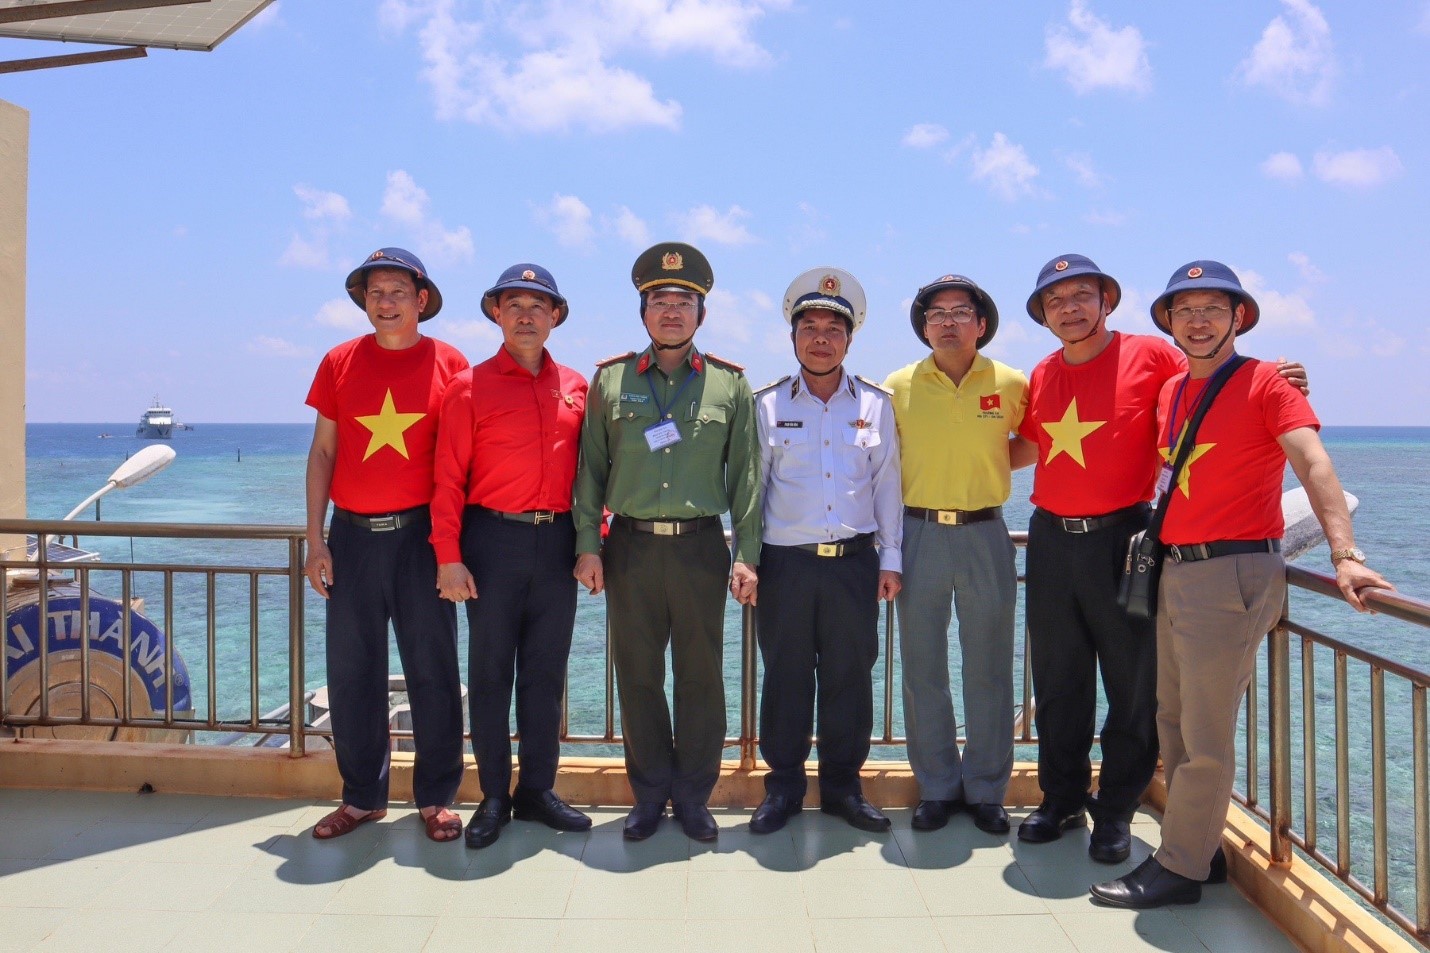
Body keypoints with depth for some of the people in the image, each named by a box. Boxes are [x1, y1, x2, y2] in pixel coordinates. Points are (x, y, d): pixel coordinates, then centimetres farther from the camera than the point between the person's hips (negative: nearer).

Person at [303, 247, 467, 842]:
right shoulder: (340, 363, 6)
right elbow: (322, 452, 8)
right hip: (353, 533, 2)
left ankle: (436, 797, 17)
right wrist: (315, 540, 3)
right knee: (351, 671, 7)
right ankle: (361, 797, 22)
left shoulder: (449, 364, 1)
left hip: (421, 532, -2)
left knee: (432, 669, 4)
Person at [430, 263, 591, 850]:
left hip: (557, 544, 3)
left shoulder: (576, 388, 8)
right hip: (494, 542, -3)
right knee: (490, 673, 6)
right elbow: (448, 479, -4)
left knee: (546, 672, 11)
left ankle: (538, 790, 25)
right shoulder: (470, 387, -1)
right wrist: (448, 557, -10)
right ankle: (494, 798, 19)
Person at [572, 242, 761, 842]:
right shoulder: (610, 380, 7)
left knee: (701, 676, 6)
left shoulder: (730, 384, 6)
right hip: (630, 548, 1)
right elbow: (590, 467, 7)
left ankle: (693, 797, 23)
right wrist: (588, 545, -1)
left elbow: (746, 475, 4)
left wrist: (747, 555, -2)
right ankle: (649, 795, 25)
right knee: (637, 676, 8)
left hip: (701, 548, 0)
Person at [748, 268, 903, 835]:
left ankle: (843, 785, 24)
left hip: (854, 561, 1)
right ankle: (783, 786, 21)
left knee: (850, 677, 7)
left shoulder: (876, 405, 7)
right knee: (785, 677, 6)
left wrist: (890, 560, 5)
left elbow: (887, 485, 8)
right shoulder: (767, 405, 4)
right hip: (785, 561, -1)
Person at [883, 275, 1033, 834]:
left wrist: (987, 462, 1)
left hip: (984, 536, 0)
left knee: (989, 671, 7)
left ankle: (986, 791, 23)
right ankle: (936, 788, 23)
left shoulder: (1011, 384, 0)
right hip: (919, 534, 1)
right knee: (923, 670, 8)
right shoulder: (899, 386, 1)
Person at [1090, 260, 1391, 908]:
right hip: (1173, 570, 7)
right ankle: (1194, 846, 29)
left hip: (1233, 573, -7)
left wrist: (1345, 554, -29)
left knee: (1205, 739, -1)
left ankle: (1179, 869, 11)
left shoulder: (1264, 383, -6)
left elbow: (1313, 464, -18)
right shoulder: (1169, 391, 13)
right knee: (1173, 724, 14)